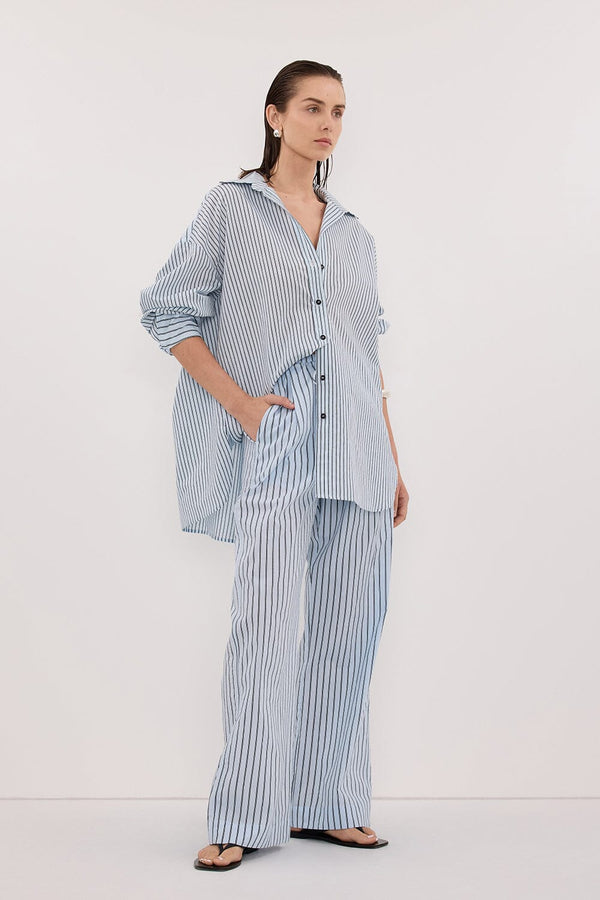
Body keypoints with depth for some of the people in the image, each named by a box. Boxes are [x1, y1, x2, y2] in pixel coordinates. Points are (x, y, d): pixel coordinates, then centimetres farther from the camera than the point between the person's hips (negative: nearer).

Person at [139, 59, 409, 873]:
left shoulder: (355, 236, 19)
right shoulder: (230, 208, 6)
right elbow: (168, 310, 2)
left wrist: (394, 462, 15)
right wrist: (238, 400, -8)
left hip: (356, 451, 5)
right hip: (275, 445, -5)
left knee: (349, 627, 4)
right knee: (265, 623, -11)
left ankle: (325, 805, 14)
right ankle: (243, 821, -3)